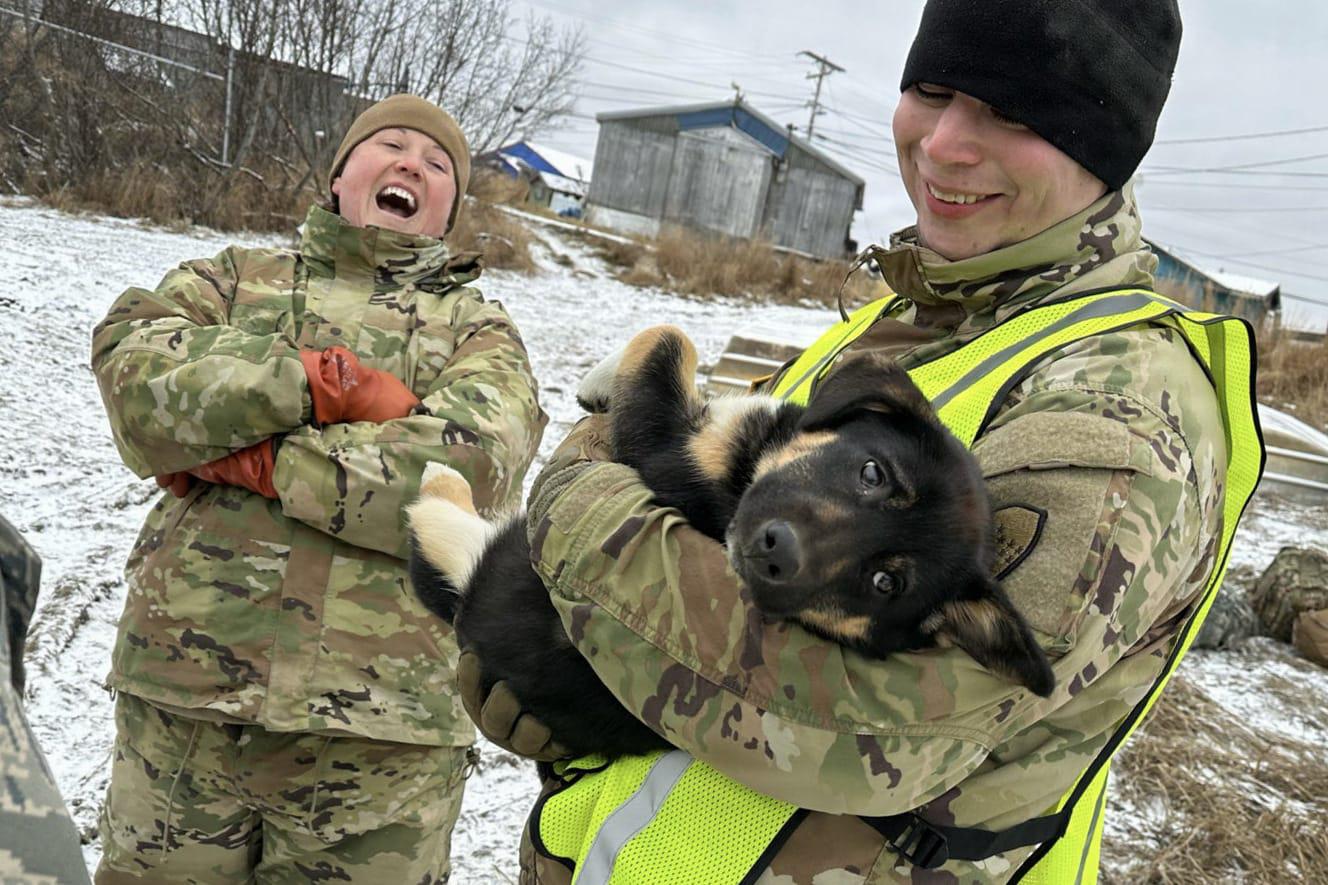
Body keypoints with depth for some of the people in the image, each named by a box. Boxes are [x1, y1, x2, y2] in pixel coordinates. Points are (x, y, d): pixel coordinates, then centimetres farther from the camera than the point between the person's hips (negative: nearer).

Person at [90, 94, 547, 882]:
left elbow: (474, 465, -9)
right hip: (183, 682, 2)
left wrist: (254, 459, -8)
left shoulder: (476, 327, 11)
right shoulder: (240, 278, 15)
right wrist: (322, 384, -13)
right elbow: (132, 360, -4)